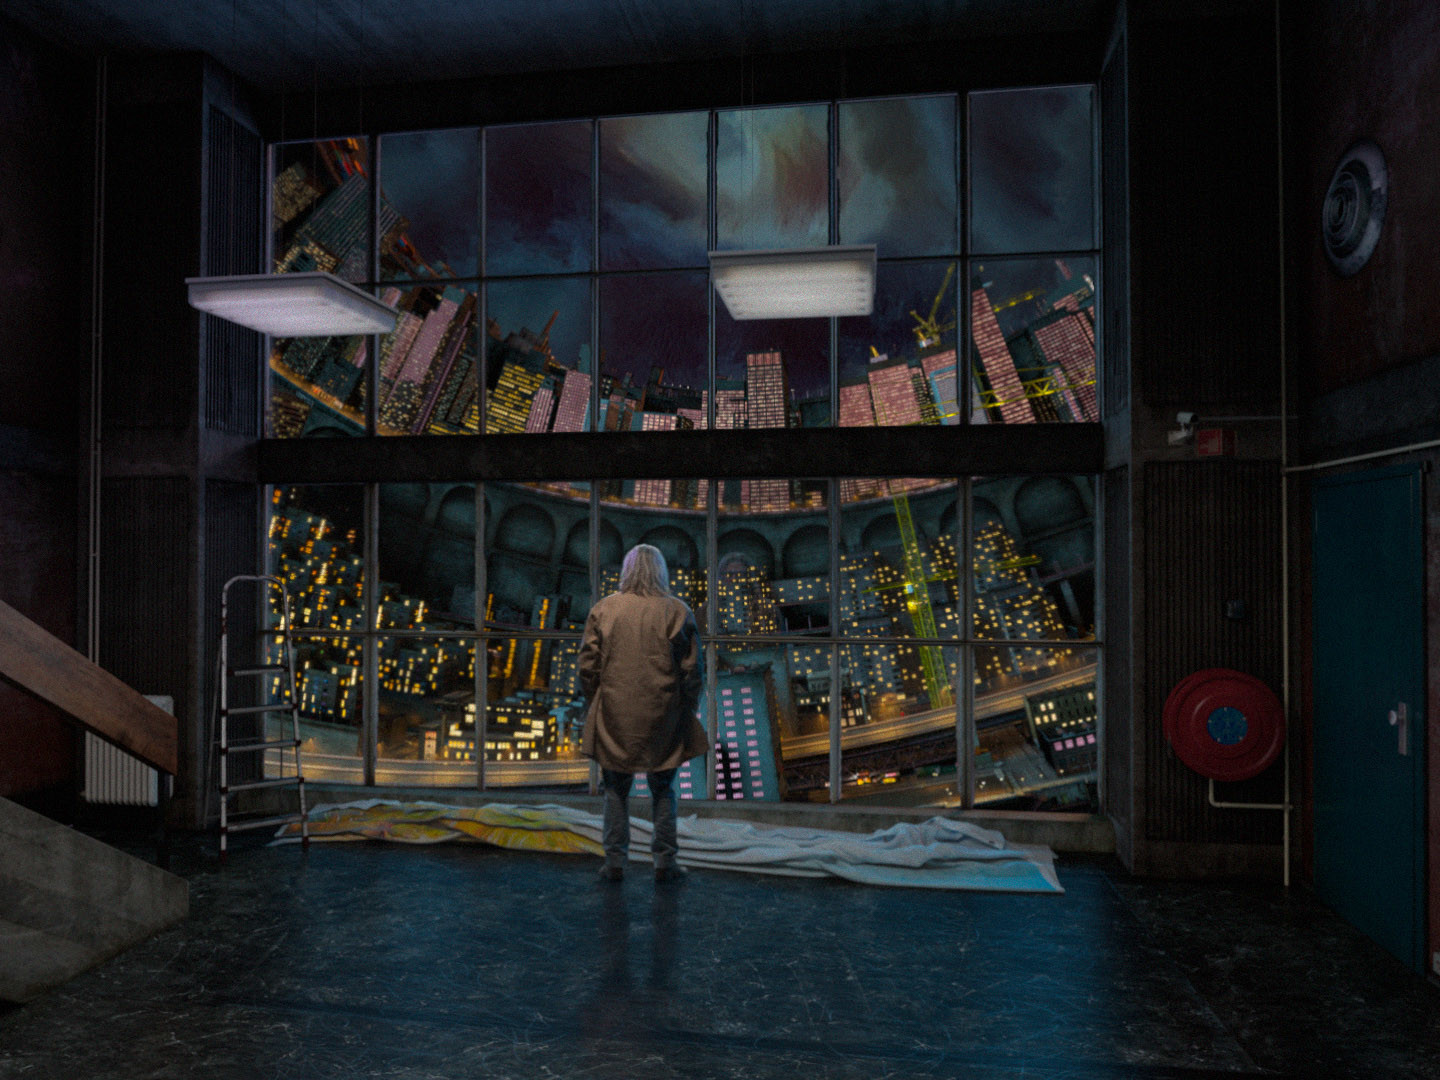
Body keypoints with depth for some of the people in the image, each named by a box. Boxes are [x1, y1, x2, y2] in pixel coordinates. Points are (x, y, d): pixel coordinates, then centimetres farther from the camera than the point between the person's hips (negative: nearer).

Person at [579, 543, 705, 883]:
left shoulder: (603, 609, -2)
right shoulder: (677, 611, -5)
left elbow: (587, 666, 0)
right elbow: (692, 668, -3)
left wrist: (593, 707, 13)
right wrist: (687, 709, 10)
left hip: (614, 717, 1)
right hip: (663, 718, -1)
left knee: (616, 790, 13)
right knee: (663, 790, 13)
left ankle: (615, 862, 16)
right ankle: (664, 862, 15)